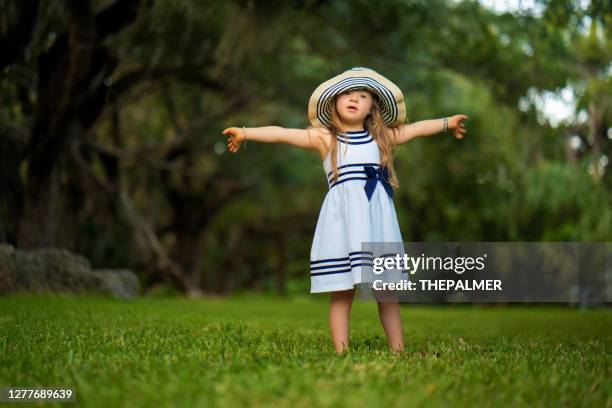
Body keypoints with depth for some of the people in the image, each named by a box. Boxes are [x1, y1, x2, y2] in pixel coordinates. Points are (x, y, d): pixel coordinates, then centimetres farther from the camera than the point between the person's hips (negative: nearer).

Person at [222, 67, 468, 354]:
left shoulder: (382, 137, 16)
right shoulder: (324, 137, 6)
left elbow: (417, 128, 27)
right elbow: (282, 133, -1)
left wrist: (448, 122, 34)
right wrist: (246, 133, -10)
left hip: (377, 219, 3)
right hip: (343, 220, -2)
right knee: (342, 292, -4)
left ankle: (398, 350, 10)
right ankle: (341, 351, -2)